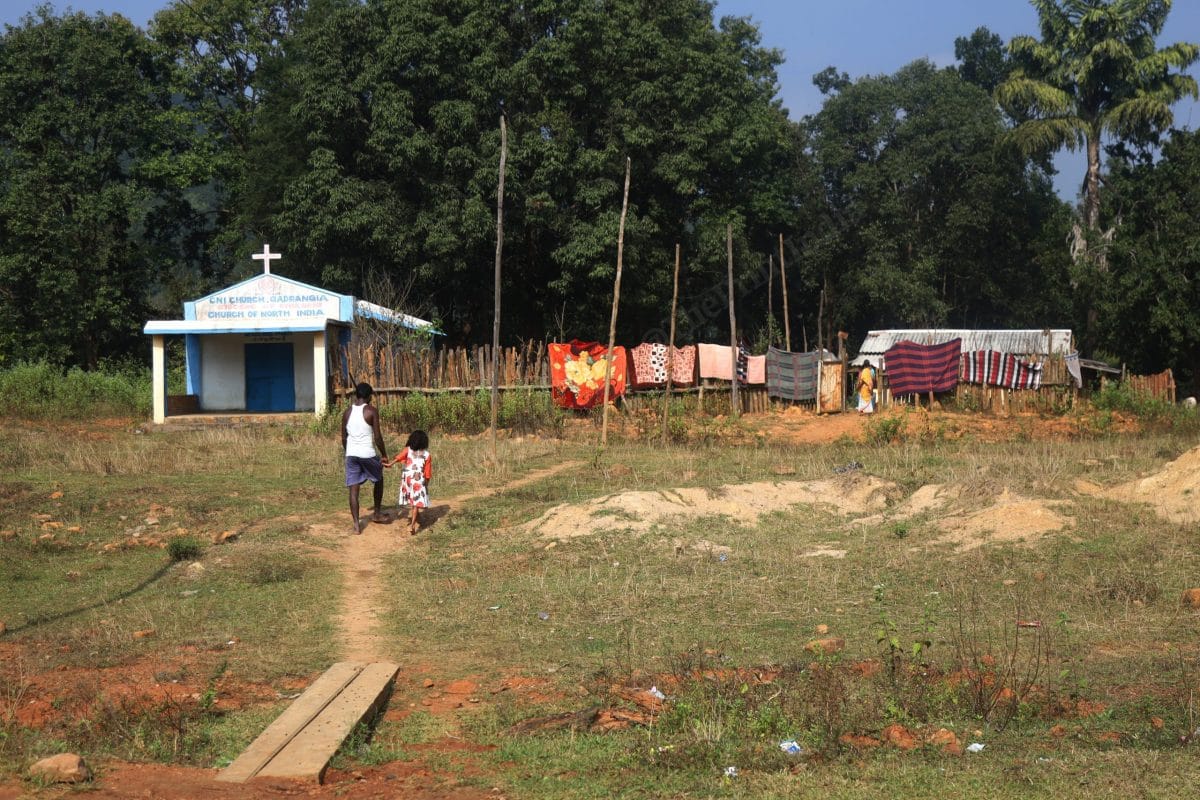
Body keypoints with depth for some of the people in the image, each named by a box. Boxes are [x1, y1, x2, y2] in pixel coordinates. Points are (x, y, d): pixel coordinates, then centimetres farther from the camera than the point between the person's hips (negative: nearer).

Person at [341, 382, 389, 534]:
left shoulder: (347, 412, 6)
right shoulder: (371, 411, -7)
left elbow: (344, 437, 12)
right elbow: (377, 437, -9)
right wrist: (384, 455, 2)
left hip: (351, 454, 3)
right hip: (368, 453, -3)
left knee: (354, 489, 4)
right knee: (379, 480, 23)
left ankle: (357, 524, -1)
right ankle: (377, 514, 29)